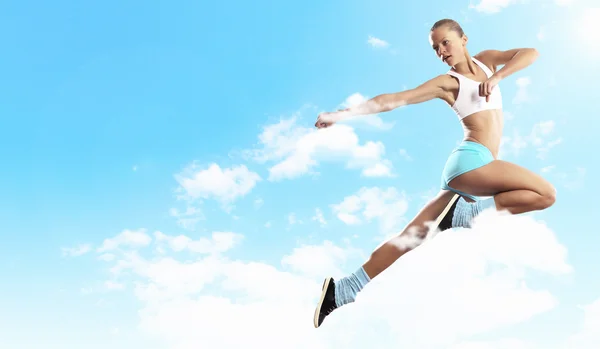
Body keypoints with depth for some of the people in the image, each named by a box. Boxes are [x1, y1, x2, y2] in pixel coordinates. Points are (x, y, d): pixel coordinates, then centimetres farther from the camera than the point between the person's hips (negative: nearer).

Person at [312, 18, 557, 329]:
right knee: (545, 194, -15)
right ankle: (465, 213, -14)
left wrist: (496, 76, -9)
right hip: (470, 159, -6)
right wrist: (344, 113, -8)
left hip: (465, 178, 6)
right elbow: (395, 99, -2)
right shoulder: (448, 82, 4)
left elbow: (530, 53, 8)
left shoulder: (485, 61, 20)